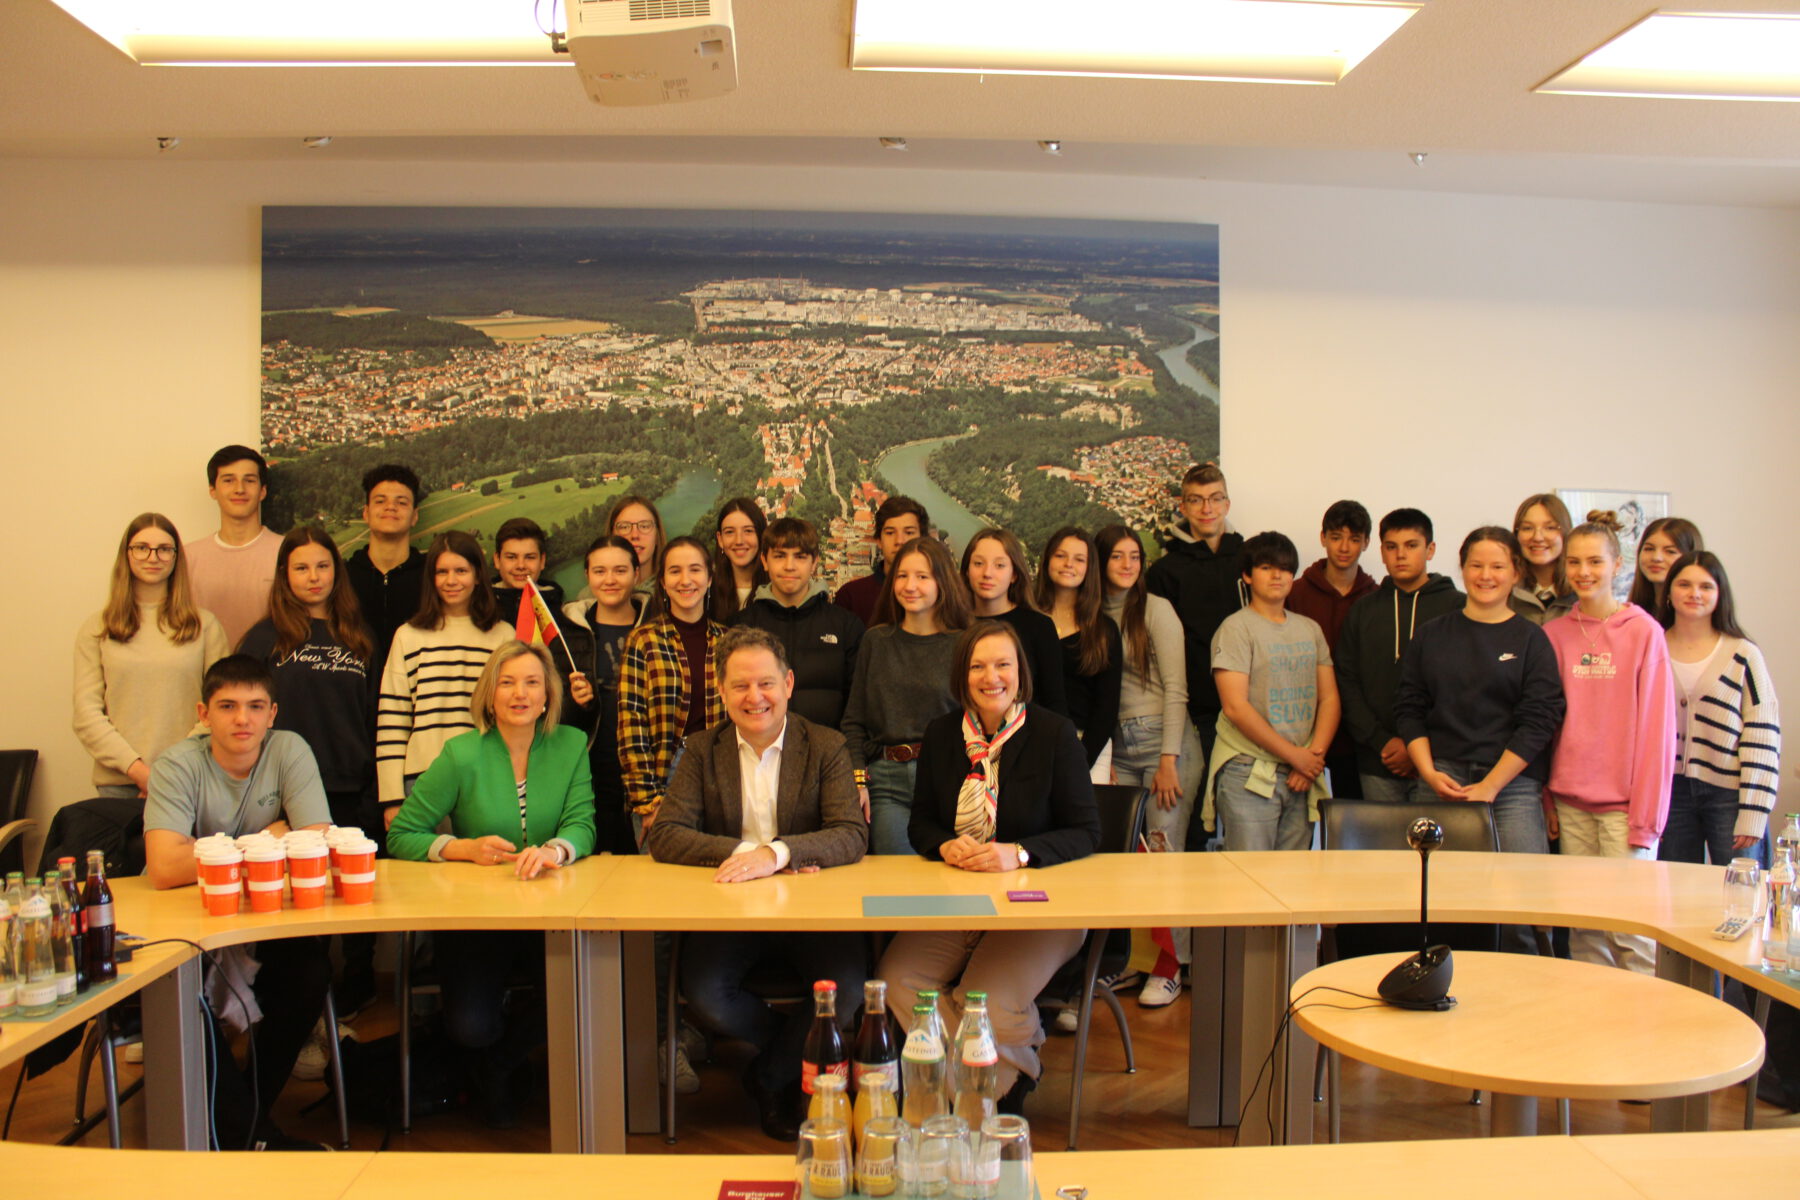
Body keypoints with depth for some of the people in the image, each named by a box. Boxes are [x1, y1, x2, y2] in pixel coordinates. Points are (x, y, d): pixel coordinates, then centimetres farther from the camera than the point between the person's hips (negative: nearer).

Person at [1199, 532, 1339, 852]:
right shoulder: (1236, 628, -4)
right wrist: (1295, 755, -11)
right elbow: (1235, 707, -12)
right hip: (1249, 775, -5)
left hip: (1301, 777, 5)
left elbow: (1329, 698, 12)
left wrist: (1314, 755, -5)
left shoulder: (1311, 629, 15)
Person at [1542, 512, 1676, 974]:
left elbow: (1656, 727, -5)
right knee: (1584, 930, 7)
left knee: (1631, 929, -5)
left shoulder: (1643, 631, -3)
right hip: (1571, 801, 4)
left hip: (1624, 801, -3)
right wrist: (1547, 796, 7)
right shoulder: (1555, 633, 8)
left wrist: (1646, 815, -9)